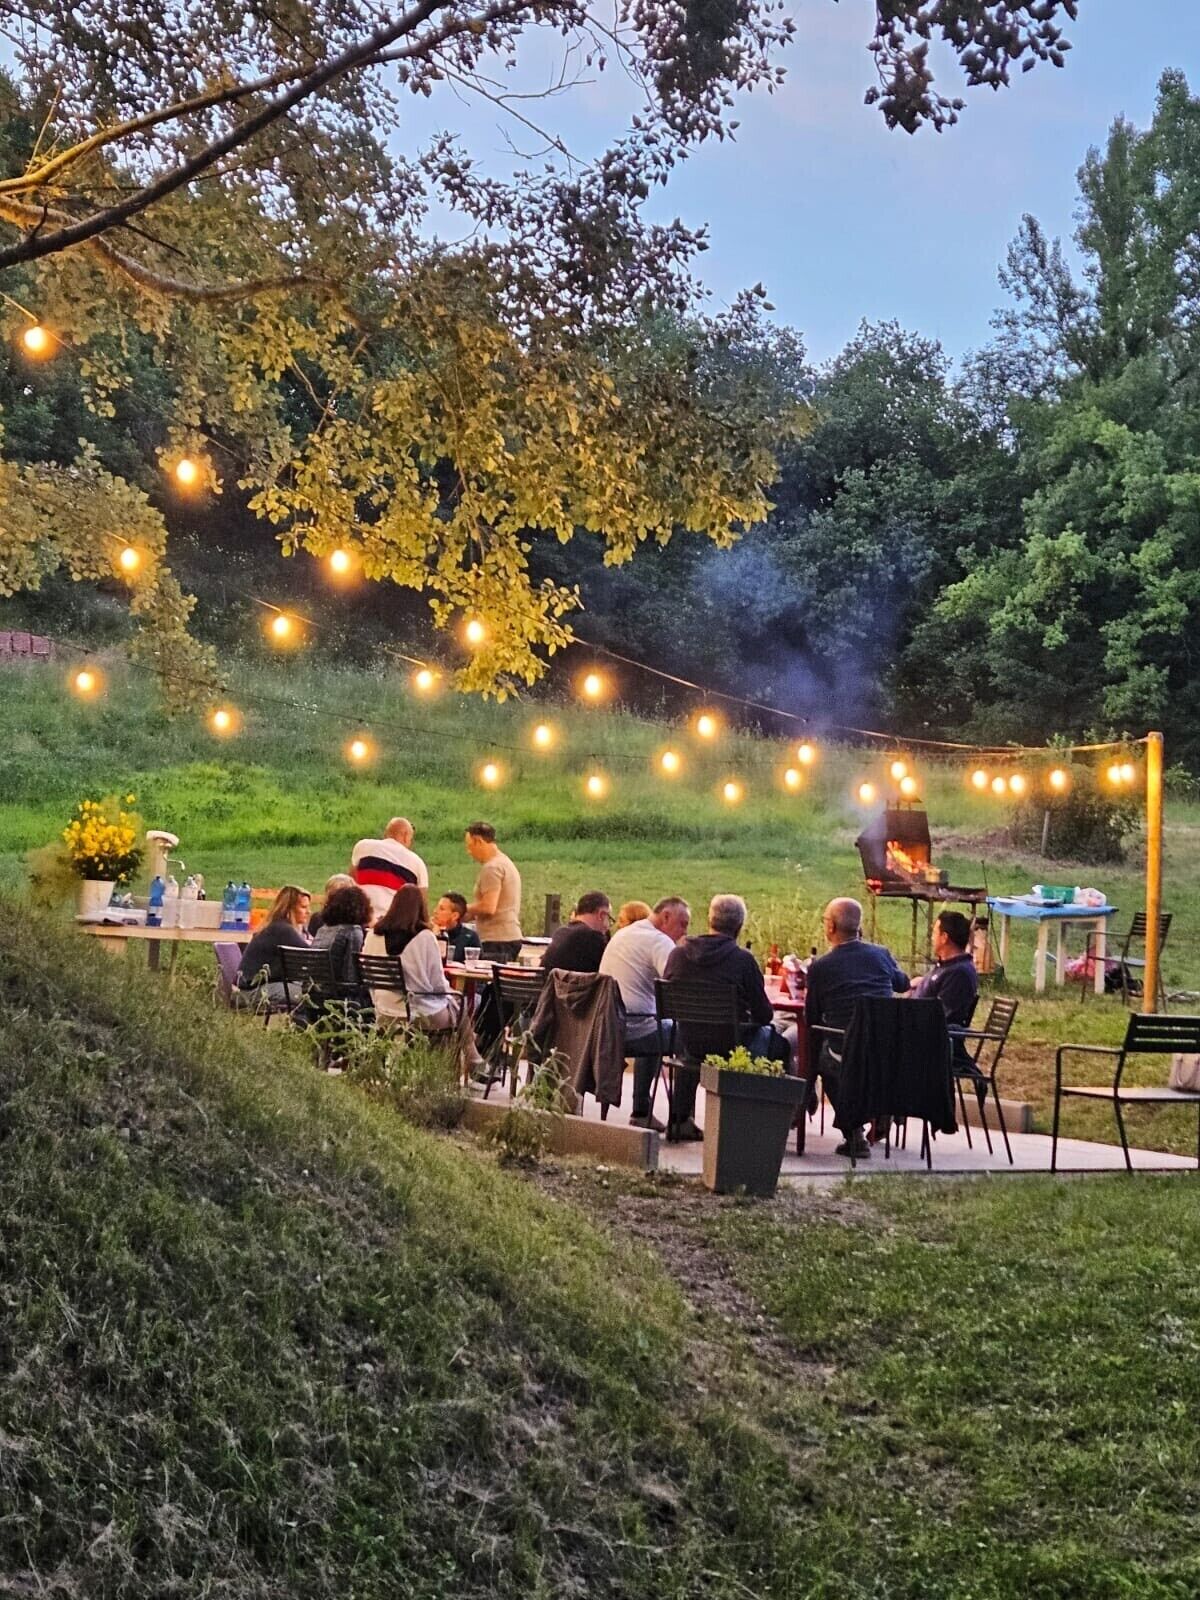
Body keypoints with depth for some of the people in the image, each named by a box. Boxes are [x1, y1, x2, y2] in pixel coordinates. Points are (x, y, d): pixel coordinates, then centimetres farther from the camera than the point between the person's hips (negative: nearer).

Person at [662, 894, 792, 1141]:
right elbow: (764, 1015, -10)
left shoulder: (679, 953, -4)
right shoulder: (743, 960, -16)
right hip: (730, 1045, -4)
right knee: (779, 1044, 22)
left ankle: (680, 1119, 39)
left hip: (689, 1043, 4)